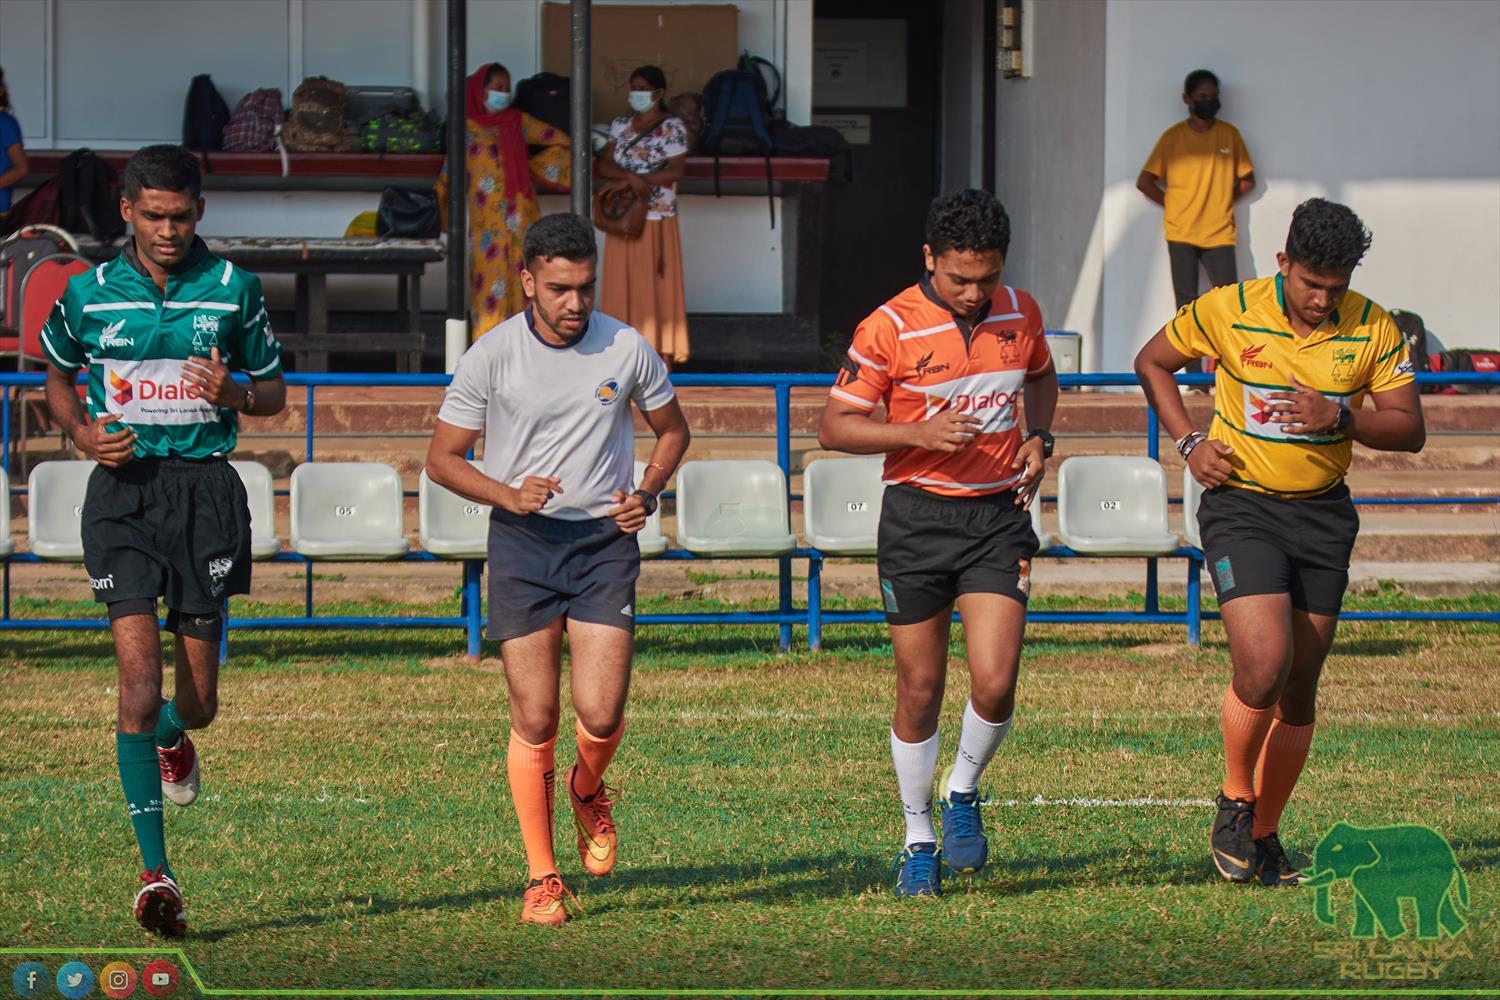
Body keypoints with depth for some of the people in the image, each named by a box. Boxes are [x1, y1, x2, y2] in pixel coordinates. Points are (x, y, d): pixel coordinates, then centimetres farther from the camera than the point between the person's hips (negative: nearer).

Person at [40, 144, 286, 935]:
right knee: (139, 676, -15)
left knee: (197, 702, 5)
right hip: (123, 490, -1)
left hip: (205, 490, 1)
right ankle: (155, 873, -13)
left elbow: (274, 393, 10)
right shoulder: (90, 294, 2)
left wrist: (232, 393, -12)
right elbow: (56, 373, 19)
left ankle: (170, 736, 46)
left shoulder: (234, 289, 1)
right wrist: (84, 433, 0)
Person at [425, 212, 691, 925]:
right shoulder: (490, 357, -5)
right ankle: (541, 878, 9)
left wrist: (647, 492, -1)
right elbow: (442, 459, 2)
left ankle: (589, 789, 26)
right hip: (522, 544, -1)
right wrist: (510, 495, -15)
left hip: (604, 541, 1)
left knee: (601, 714, -10)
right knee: (535, 720, -3)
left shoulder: (627, 349, 0)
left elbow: (671, 429, 17)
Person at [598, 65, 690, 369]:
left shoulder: (672, 127, -3)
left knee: (657, 287, -5)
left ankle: (663, 359, -4)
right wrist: (631, 176, -17)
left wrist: (624, 181, -15)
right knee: (623, 288, 3)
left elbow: (676, 170, -13)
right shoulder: (620, 125, 12)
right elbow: (603, 164, 4)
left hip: (657, 221, -5)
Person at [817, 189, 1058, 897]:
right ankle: (919, 839, 21)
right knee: (920, 691, 4)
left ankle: (963, 792, 17)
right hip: (917, 514, -2)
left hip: (999, 514, 2)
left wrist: (1038, 437, 4)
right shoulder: (889, 329, -11)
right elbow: (834, 426, -8)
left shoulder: (1020, 313, 2)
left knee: (994, 684, -12)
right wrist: (920, 433, -22)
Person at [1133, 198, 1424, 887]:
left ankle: (1264, 833, 19)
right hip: (1241, 506, -3)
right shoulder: (1229, 312, -9)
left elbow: (1409, 430, -1)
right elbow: (1152, 362, 7)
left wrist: (1339, 417, -19)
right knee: (1264, 664, -20)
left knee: (1299, 687, 5)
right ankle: (1235, 800, 4)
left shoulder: (1373, 329, -4)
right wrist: (1188, 443, -4)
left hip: (1323, 514, 3)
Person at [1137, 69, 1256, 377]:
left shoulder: (1229, 135, 6)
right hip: (1181, 234, -1)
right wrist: (1173, 205, 1)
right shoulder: (1173, 137, 3)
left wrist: (1222, 200, 4)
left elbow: (1247, 181, 13)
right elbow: (1145, 182, 5)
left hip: (1220, 233, 1)